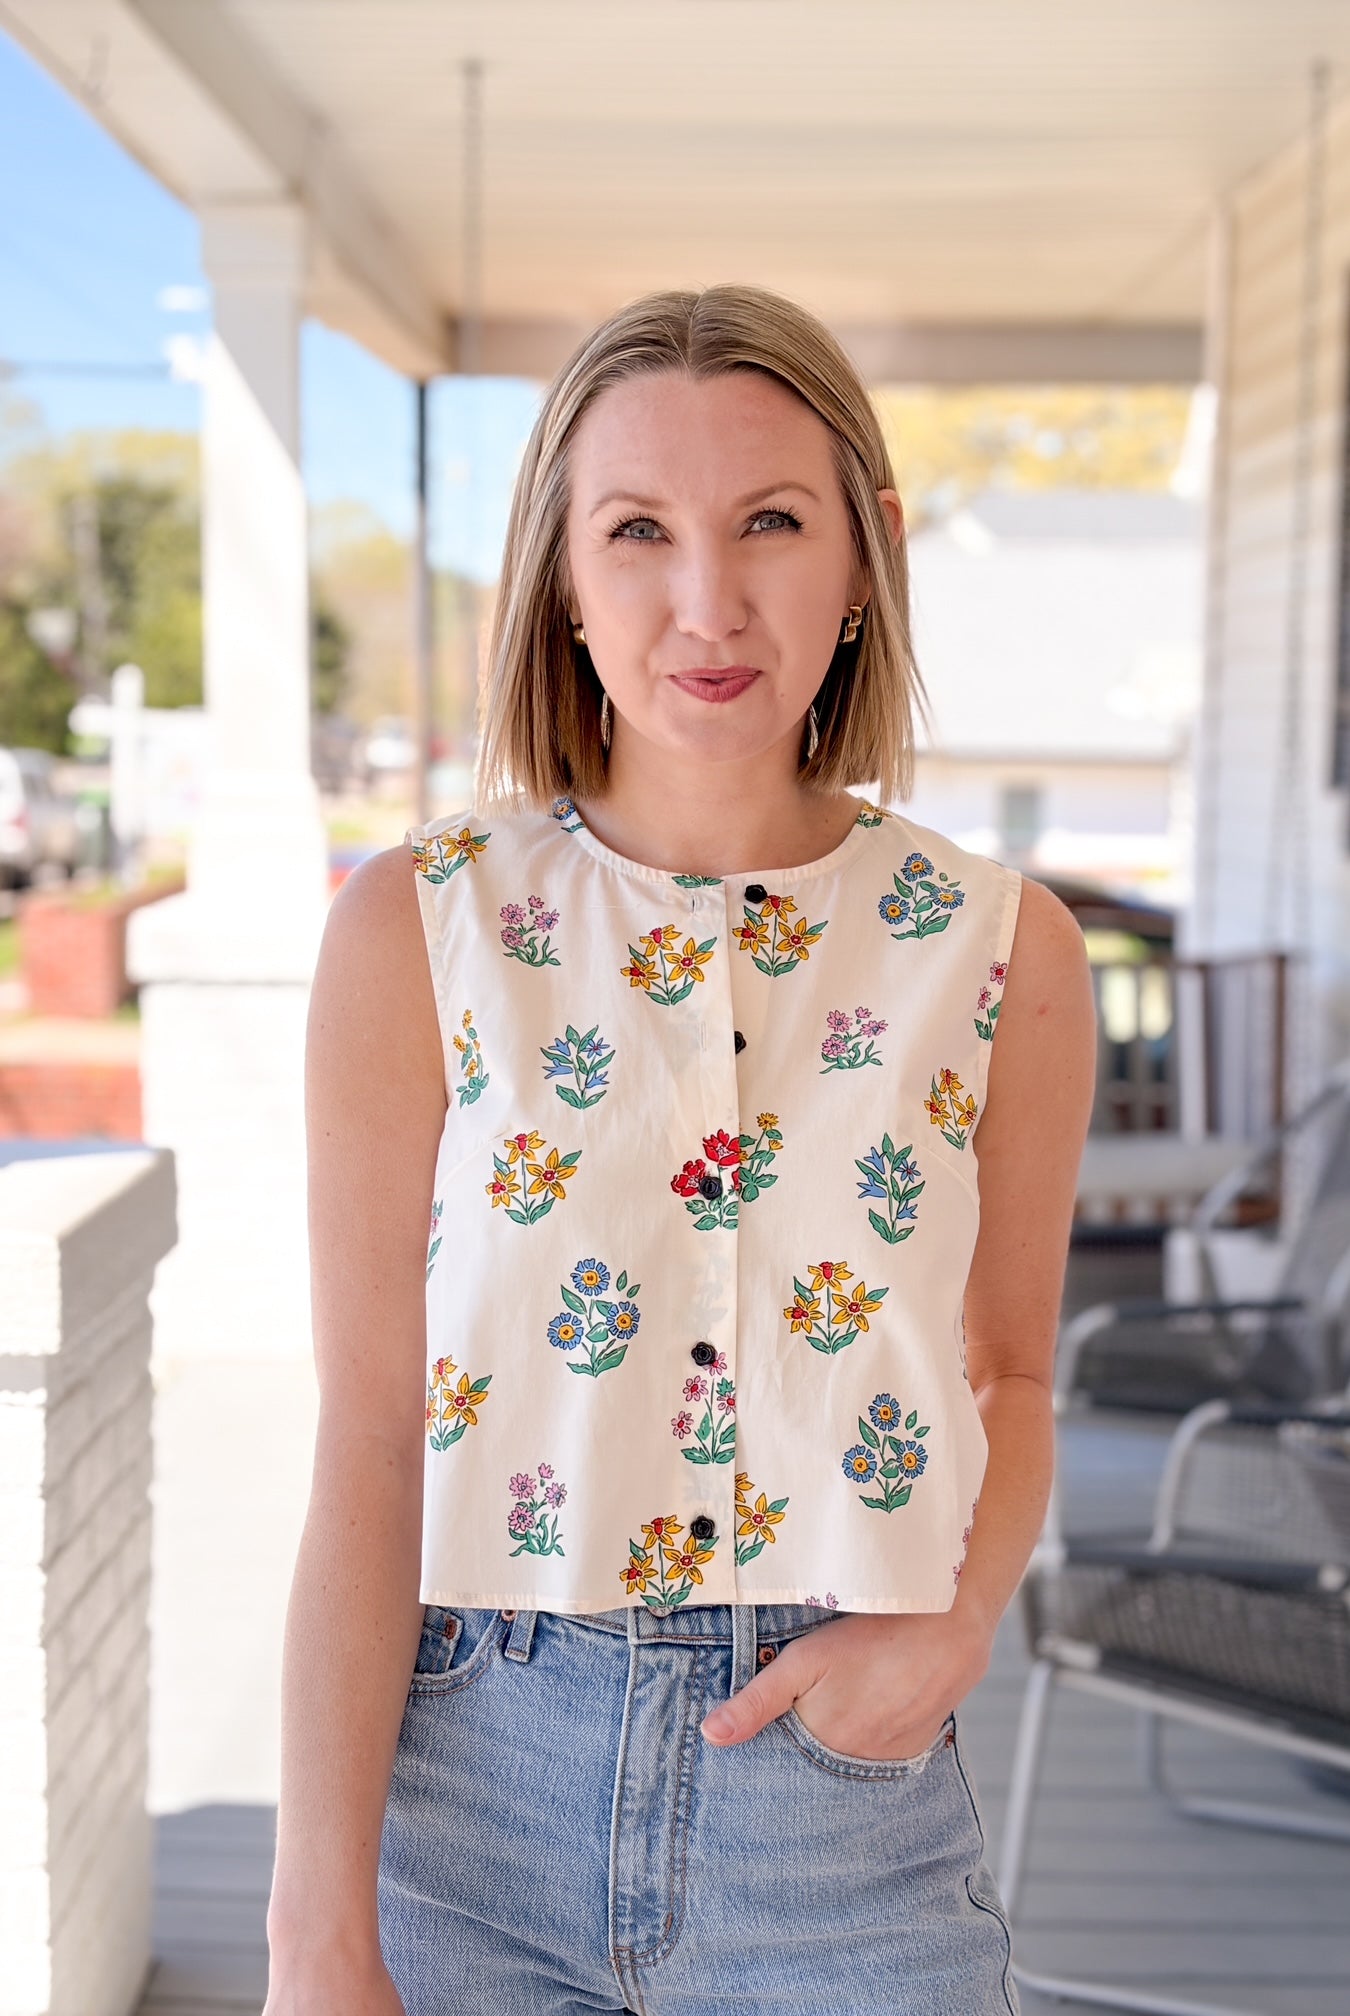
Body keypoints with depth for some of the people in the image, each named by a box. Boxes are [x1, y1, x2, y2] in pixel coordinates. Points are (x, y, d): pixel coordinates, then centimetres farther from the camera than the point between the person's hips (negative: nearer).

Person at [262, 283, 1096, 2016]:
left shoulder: (1001, 952, -3)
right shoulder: (418, 927, -7)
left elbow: (1010, 1370, 9)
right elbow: (366, 1446, -8)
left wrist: (960, 1618, -9)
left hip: (844, 1777, 1)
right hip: (470, 1767, 0)